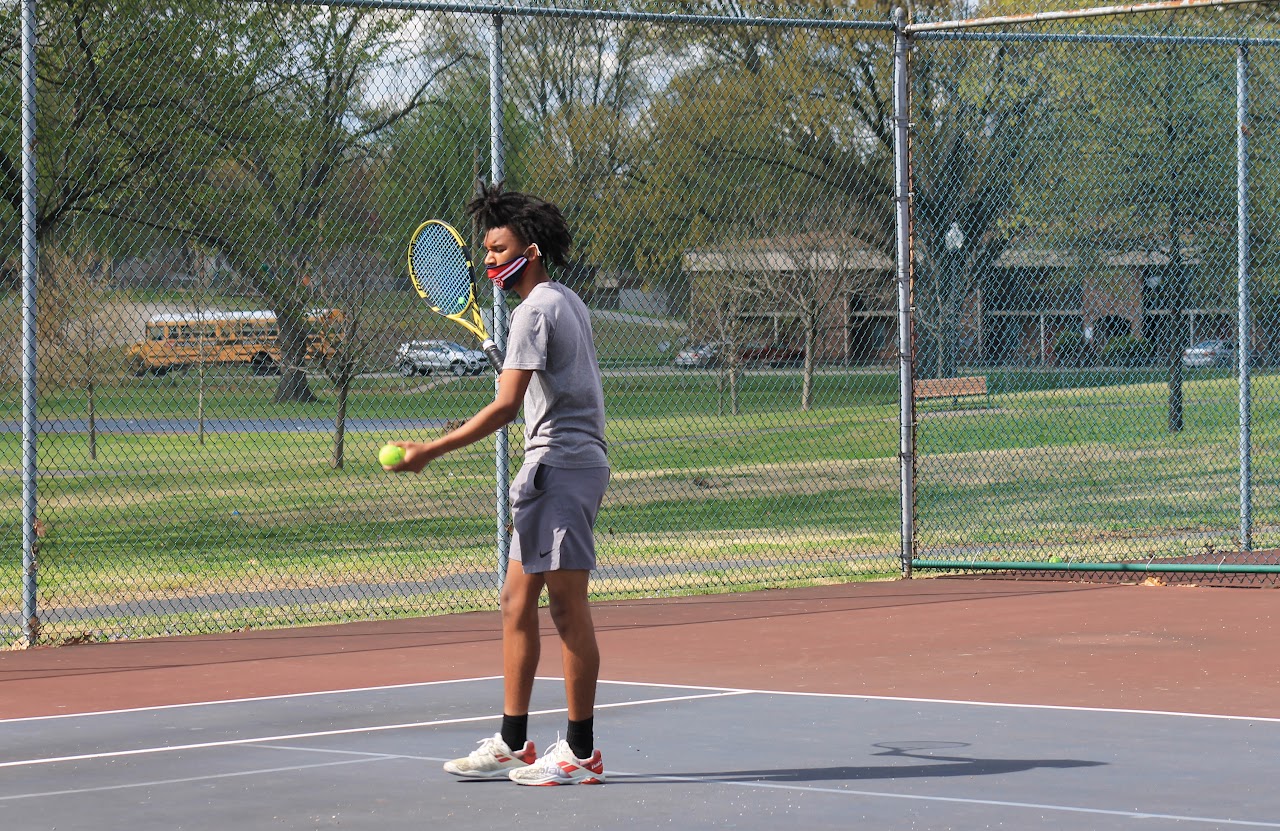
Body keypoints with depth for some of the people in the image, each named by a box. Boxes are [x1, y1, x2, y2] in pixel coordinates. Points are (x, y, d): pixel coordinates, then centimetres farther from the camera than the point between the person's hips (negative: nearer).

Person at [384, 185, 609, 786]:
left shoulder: (535, 310, -14)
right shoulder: (568, 302, 16)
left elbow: (505, 407, -21)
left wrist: (432, 450, -21)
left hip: (560, 465, -10)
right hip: (556, 466, 10)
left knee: (568, 607, -7)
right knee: (517, 602, 10)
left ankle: (581, 753, -4)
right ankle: (512, 744, 12)